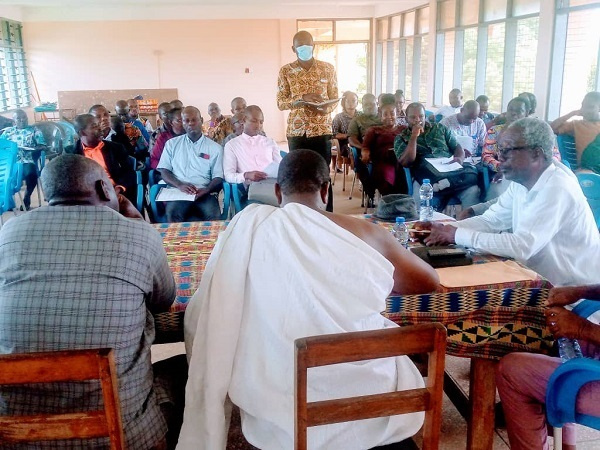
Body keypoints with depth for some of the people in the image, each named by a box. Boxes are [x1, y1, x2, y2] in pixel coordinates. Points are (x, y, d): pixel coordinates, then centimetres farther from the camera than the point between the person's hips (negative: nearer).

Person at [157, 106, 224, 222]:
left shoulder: (215, 147, 12)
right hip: (178, 192, 0)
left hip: (204, 194, 0)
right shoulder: (172, 144, 16)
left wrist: (206, 190, -15)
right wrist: (180, 185, -11)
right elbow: (164, 171, 9)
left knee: (213, 215, -31)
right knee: (173, 213, -32)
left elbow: (218, 177, 7)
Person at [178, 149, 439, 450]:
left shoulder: (248, 225, -6)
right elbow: (429, 281, 11)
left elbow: (198, 322, 2)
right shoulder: (364, 233, -5)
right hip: (366, 406, 1)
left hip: (279, 412, 0)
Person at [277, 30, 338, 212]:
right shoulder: (286, 71, 3)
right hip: (297, 131, 0)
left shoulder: (328, 68, 3)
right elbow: (280, 102, -1)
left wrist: (325, 109, -17)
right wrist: (302, 98, -18)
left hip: (322, 130, 0)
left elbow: (334, 98, 6)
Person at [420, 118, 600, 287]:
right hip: (541, 280, 7)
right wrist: (447, 229, -12)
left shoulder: (557, 189, -25)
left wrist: (457, 235, -26)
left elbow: (521, 246, -32)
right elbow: (491, 220, 4)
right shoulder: (521, 181, 1)